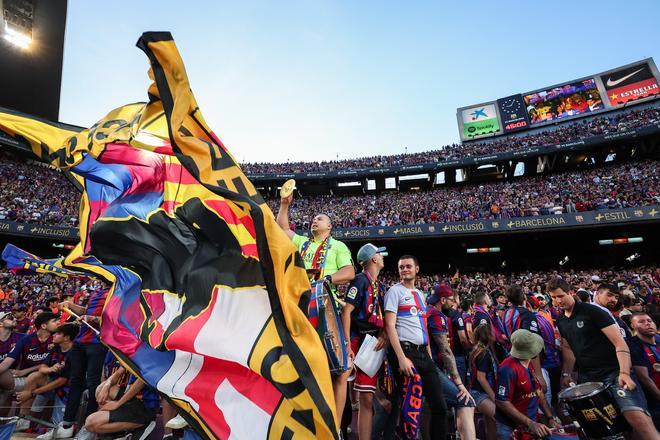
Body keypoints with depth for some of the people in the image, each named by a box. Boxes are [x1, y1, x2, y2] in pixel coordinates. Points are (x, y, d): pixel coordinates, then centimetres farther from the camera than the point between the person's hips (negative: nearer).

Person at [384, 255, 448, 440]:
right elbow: (390, 326, -13)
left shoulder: (420, 294, 18)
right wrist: (401, 358, -20)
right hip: (406, 352, -7)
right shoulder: (395, 291, -5)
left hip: (423, 353, 7)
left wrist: (429, 355, 15)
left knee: (440, 405, 9)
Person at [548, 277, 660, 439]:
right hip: (586, 376, 5)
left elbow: (619, 343, -13)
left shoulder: (592, 311, -11)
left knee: (637, 417, -23)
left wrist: (624, 372, -23)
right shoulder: (560, 322, 7)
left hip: (614, 371, -5)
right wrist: (566, 374, 3)